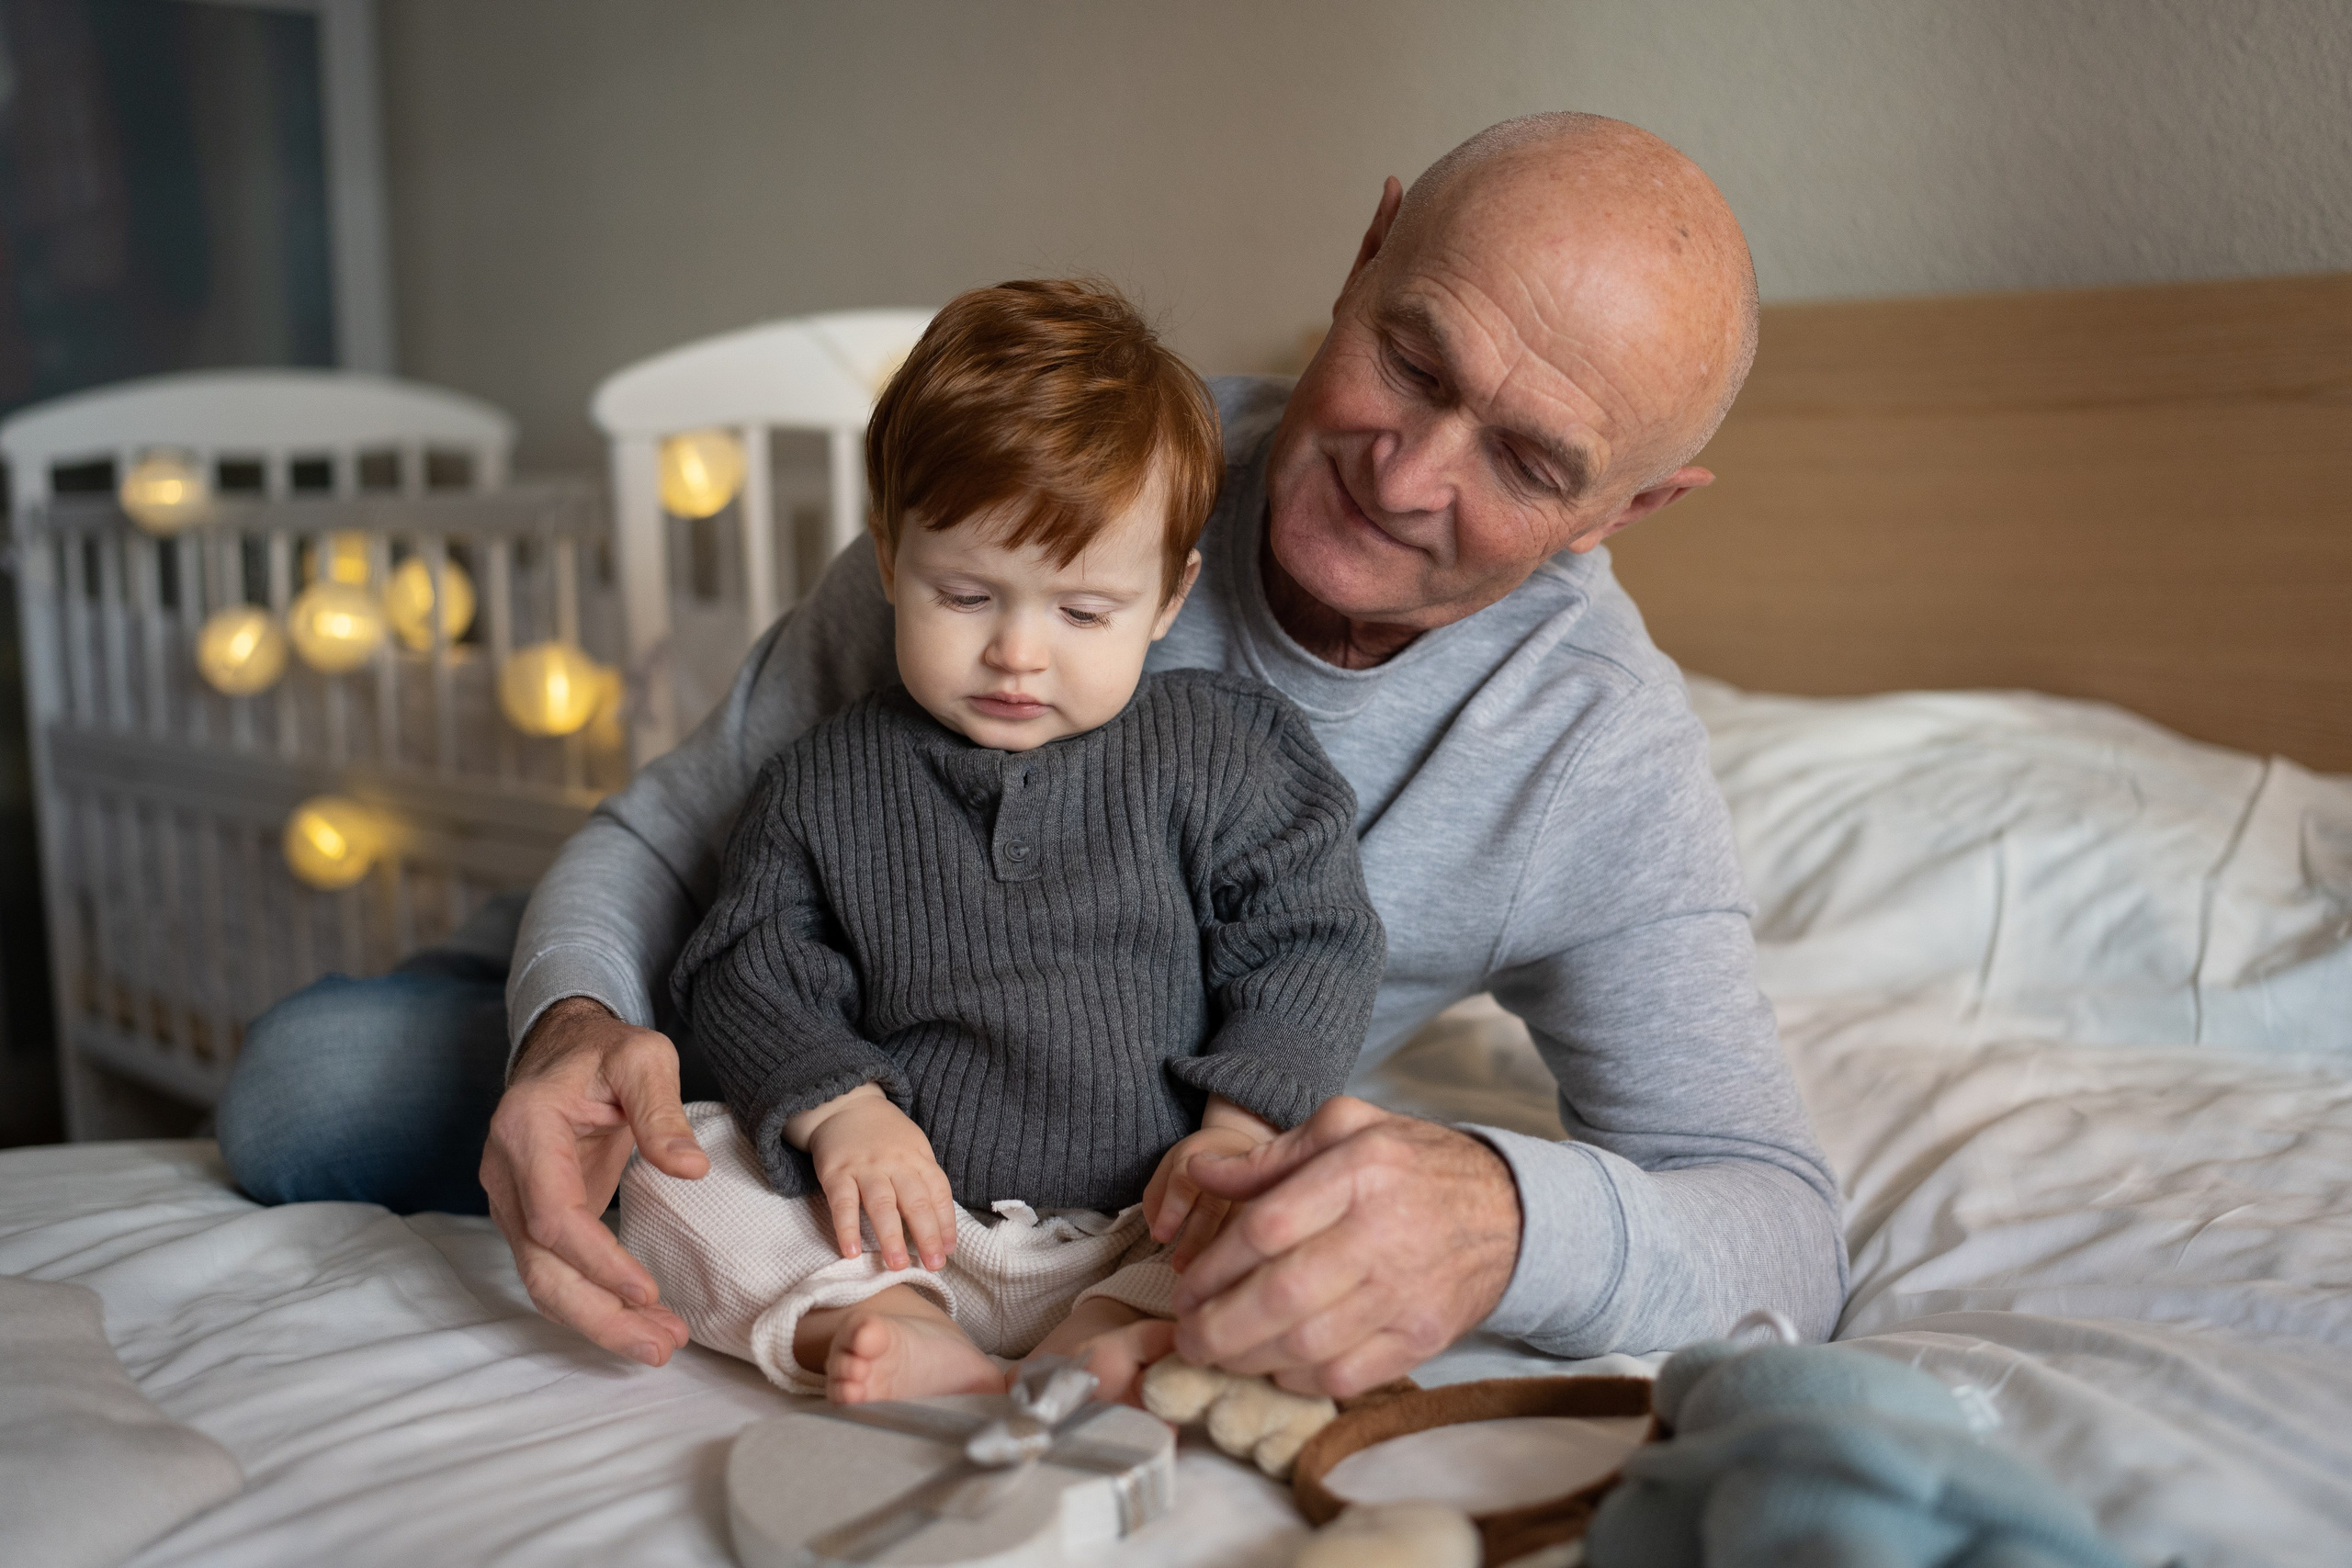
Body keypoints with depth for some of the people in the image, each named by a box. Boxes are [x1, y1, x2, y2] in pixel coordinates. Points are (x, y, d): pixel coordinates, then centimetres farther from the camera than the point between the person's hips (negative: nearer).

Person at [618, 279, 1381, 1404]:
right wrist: (837, 1108, -14)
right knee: (672, 1173, -14)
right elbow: (750, 969, 4)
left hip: (1153, 1226, -1)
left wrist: (1243, 1123, -15)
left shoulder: (1218, 755, -3)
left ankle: (1109, 1337, -34)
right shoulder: (826, 785, 1)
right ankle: (902, 1334, -31)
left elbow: (1309, 941, -1)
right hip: (913, 1218, 2)